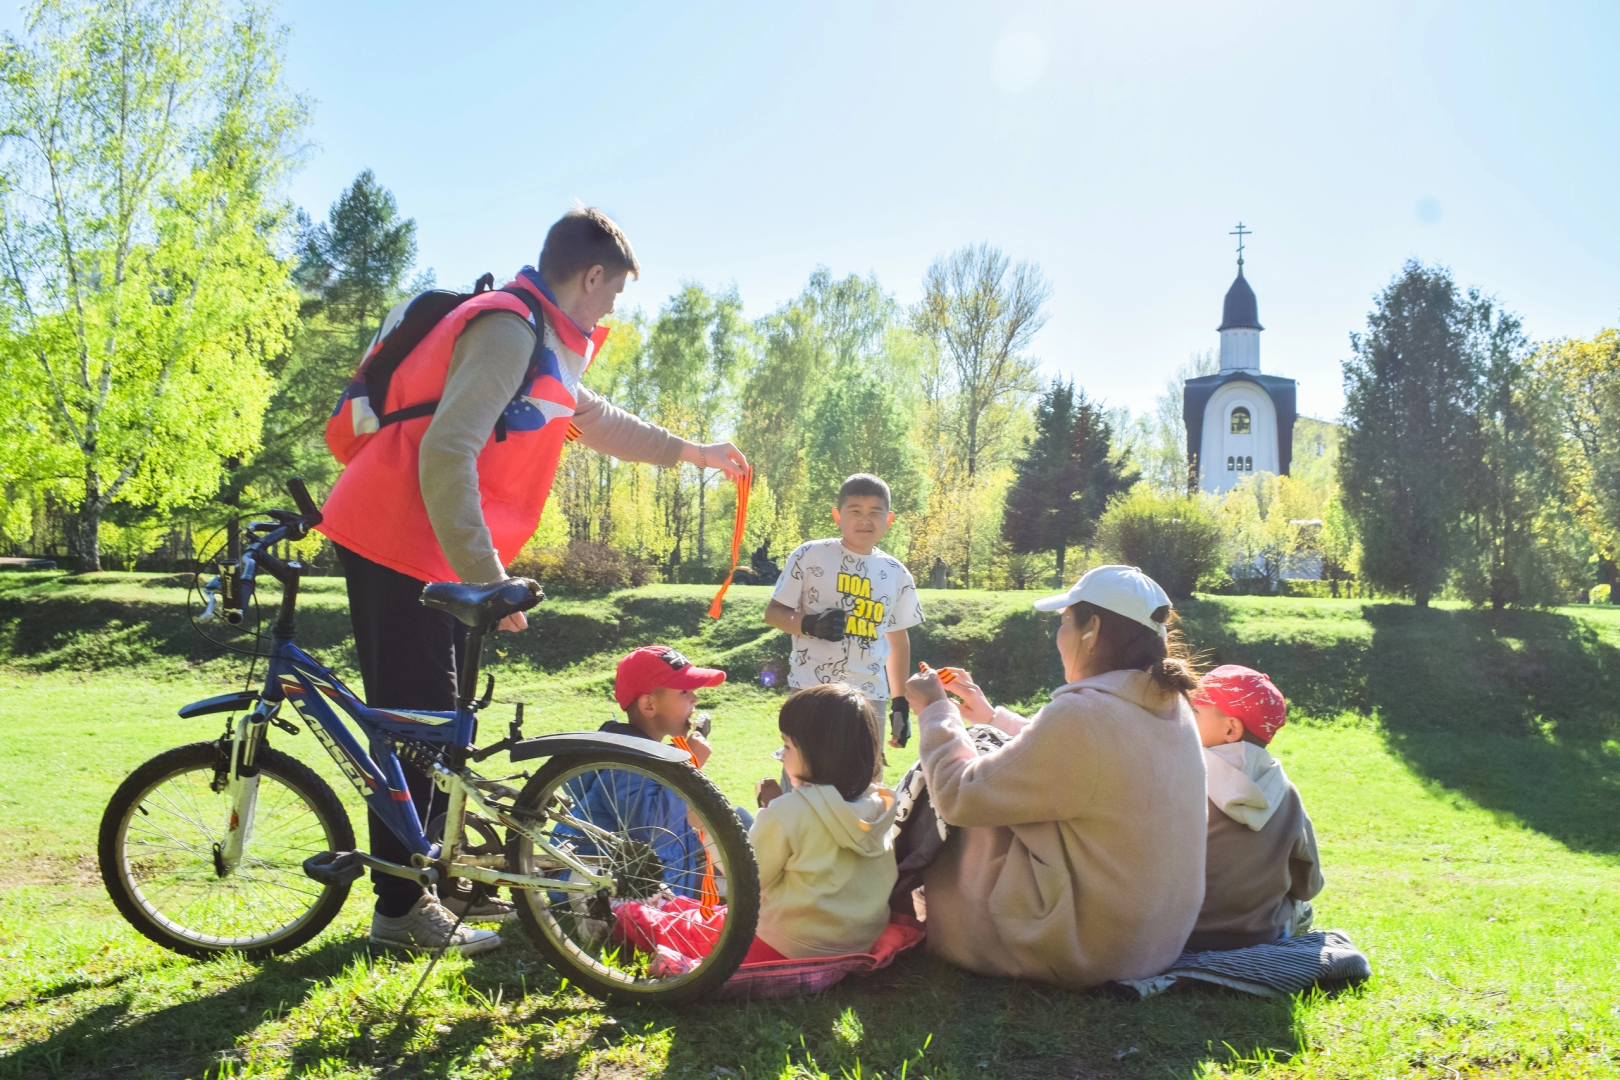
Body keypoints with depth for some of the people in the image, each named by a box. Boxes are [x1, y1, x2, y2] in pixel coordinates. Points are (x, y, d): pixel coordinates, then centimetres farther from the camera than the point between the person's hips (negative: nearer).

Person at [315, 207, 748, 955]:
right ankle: (400, 909, 7)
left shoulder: (542, 344, 16)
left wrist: (689, 452, 35)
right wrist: (486, 576, -25)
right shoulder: (508, 330, -17)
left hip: (432, 552, 10)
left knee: (441, 721, 16)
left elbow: (592, 419, 32)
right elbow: (446, 454, -27)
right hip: (398, 543, -10)